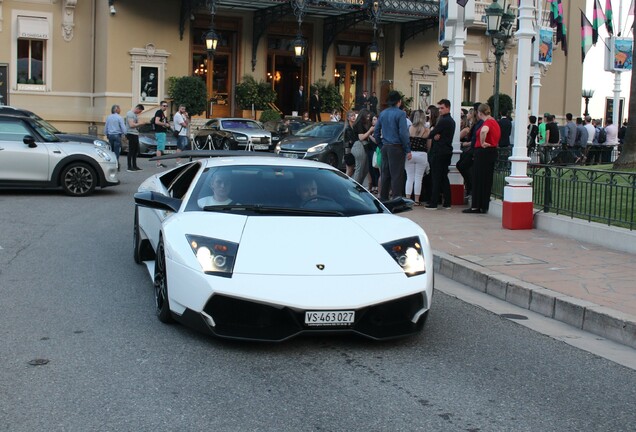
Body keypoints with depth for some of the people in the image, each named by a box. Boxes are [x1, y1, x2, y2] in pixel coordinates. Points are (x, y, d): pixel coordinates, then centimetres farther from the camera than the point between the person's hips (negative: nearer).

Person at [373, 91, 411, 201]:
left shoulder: (383, 113, 10)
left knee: (385, 174, 12)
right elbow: (403, 133, -14)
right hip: (396, 148, -6)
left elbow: (376, 132, 12)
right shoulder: (400, 114, -9)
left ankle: (383, 198, 16)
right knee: (396, 175, -4)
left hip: (385, 147, 6)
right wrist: (408, 150, -11)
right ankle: (396, 199, -4)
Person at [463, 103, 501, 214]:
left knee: (478, 179, -3)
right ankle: (484, 206, 14)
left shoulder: (487, 122, -15)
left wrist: (482, 143, -24)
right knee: (487, 180, 10)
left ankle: (476, 206, 0)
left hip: (483, 152, -9)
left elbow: (484, 131, -38)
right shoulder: (495, 122, 14)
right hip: (492, 152, 9)